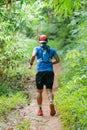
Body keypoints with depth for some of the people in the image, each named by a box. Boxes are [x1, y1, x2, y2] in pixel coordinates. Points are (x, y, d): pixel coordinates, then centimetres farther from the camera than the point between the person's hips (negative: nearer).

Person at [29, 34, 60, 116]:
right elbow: (58, 60, 10)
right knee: (49, 90, 1)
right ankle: (51, 103, -27)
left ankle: (40, 110, 10)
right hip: (50, 72, 1)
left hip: (40, 72, -1)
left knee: (39, 92, 9)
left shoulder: (37, 48, 7)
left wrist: (31, 64, 1)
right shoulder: (52, 50, 14)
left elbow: (33, 56, -13)